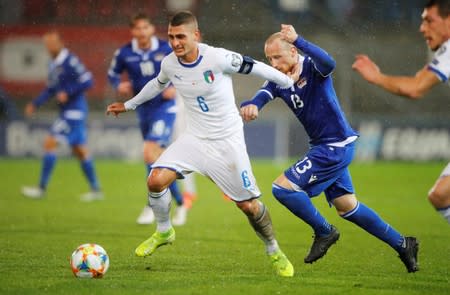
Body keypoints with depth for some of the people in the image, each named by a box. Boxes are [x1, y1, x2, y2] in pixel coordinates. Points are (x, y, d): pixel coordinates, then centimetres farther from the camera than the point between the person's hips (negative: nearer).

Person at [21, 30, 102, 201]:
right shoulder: (53, 65, 13)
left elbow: (87, 81, -17)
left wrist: (67, 93, -21)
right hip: (67, 112, 9)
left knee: (50, 143, -11)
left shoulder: (70, 62, -14)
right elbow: (51, 89, 22)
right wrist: (35, 104, 13)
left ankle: (42, 188, -9)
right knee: (80, 151, 11)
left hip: (74, 112, -9)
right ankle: (96, 190, 16)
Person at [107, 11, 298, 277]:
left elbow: (254, 67, -7)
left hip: (228, 142, -4)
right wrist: (128, 105, 29)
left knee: (249, 205, -2)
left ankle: (275, 253, 23)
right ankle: (164, 232, 11)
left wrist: (290, 83, 3)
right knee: (156, 181, -17)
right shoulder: (169, 64, -6)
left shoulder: (218, 58, -22)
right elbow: (158, 84, 18)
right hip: (195, 138, 4)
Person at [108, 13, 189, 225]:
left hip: (164, 107, -4)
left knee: (150, 153, -20)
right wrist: (119, 85, -10)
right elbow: (112, 73, 11)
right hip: (143, 110, 4)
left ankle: (152, 205, -9)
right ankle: (180, 203, 26)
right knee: (160, 159, 10)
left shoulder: (166, 49, -8)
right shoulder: (124, 54, -4)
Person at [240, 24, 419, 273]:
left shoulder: (311, 67, -16)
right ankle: (402, 244, 29)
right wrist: (249, 106, -39)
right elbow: (261, 97, -15)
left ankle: (324, 232, 4)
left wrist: (298, 40, -52)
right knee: (347, 208, 18)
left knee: (282, 187, -14)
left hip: (336, 147, -9)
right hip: (323, 147, 9)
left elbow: (328, 63, -41)